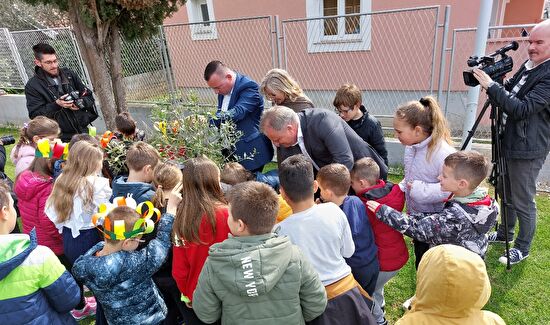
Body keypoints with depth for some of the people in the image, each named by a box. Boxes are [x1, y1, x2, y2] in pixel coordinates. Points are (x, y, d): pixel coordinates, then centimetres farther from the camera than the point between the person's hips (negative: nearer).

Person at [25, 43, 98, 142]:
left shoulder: (69, 74, 10)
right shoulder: (32, 86, -1)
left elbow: (89, 96, 14)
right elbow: (35, 114, -7)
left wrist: (80, 103, -8)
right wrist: (56, 105, -21)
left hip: (83, 131, 4)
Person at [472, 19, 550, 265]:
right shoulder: (527, 66, 9)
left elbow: (522, 108, -25)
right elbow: (508, 96, 16)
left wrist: (491, 86, -28)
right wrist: (492, 86, -3)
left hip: (528, 150, -9)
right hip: (511, 143, 9)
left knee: (523, 202, 5)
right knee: (508, 194, 22)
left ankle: (523, 248, 23)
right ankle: (505, 233, 40)